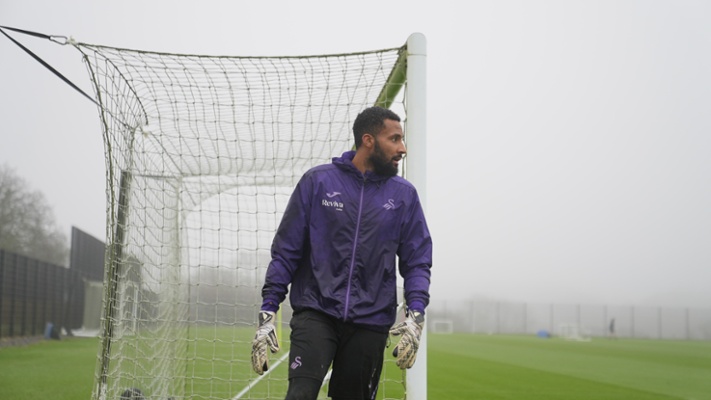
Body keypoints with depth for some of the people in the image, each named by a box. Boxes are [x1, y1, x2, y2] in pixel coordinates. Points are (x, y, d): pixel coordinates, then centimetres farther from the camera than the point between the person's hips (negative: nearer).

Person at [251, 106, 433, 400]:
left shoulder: (404, 194, 7)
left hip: (370, 322, 2)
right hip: (315, 312, -2)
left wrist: (416, 315, -8)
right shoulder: (317, 181, 3)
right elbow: (285, 251, 4)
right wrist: (267, 313, -2)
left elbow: (417, 262, 9)